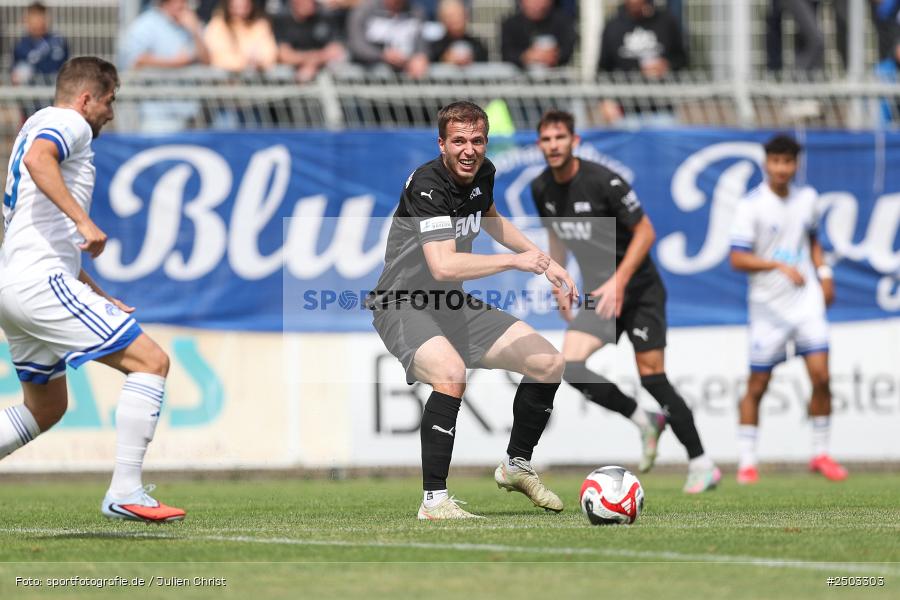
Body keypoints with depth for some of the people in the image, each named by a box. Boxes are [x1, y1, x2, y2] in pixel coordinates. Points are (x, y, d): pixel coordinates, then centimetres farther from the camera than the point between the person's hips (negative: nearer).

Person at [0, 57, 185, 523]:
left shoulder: (41, 125, 29)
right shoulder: (69, 124, -2)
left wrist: (98, 297, 29)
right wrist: (82, 220, -31)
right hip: (41, 281, -11)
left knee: (46, 408, 22)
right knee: (151, 361, -10)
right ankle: (124, 492, -17)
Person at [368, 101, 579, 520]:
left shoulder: (483, 173, 2)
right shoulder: (428, 185, -24)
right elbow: (444, 265, -37)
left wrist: (546, 263, 22)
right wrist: (515, 261, -33)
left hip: (452, 305, 9)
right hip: (404, 306, -9)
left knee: (549, 363, 5)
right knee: (452, 373, -37)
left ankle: (517, 466, 27)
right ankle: (434, 502, -30)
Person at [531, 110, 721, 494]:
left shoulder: (603, 181, -18)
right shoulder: (541, 189, 1)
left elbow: (645, 232, -14)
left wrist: (619, 281, -21)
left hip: (638, 289, -6)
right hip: (597, 292, 6)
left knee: (652, 377, -9)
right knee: (571, 366, -15)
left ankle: (702, 465, 1)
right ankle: (645, 422, 5)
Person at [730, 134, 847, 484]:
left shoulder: (807, 198, 7)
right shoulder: (751, 206, -10)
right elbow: (738, 259, -13)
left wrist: (823, 273, 8)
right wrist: (780, 265, -21)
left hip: (806, 298, 3)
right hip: (768, 306, -3)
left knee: (820, 375, -8)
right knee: (757, 385, 3)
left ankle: (820, 454, 5)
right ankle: (746, 462, 13)